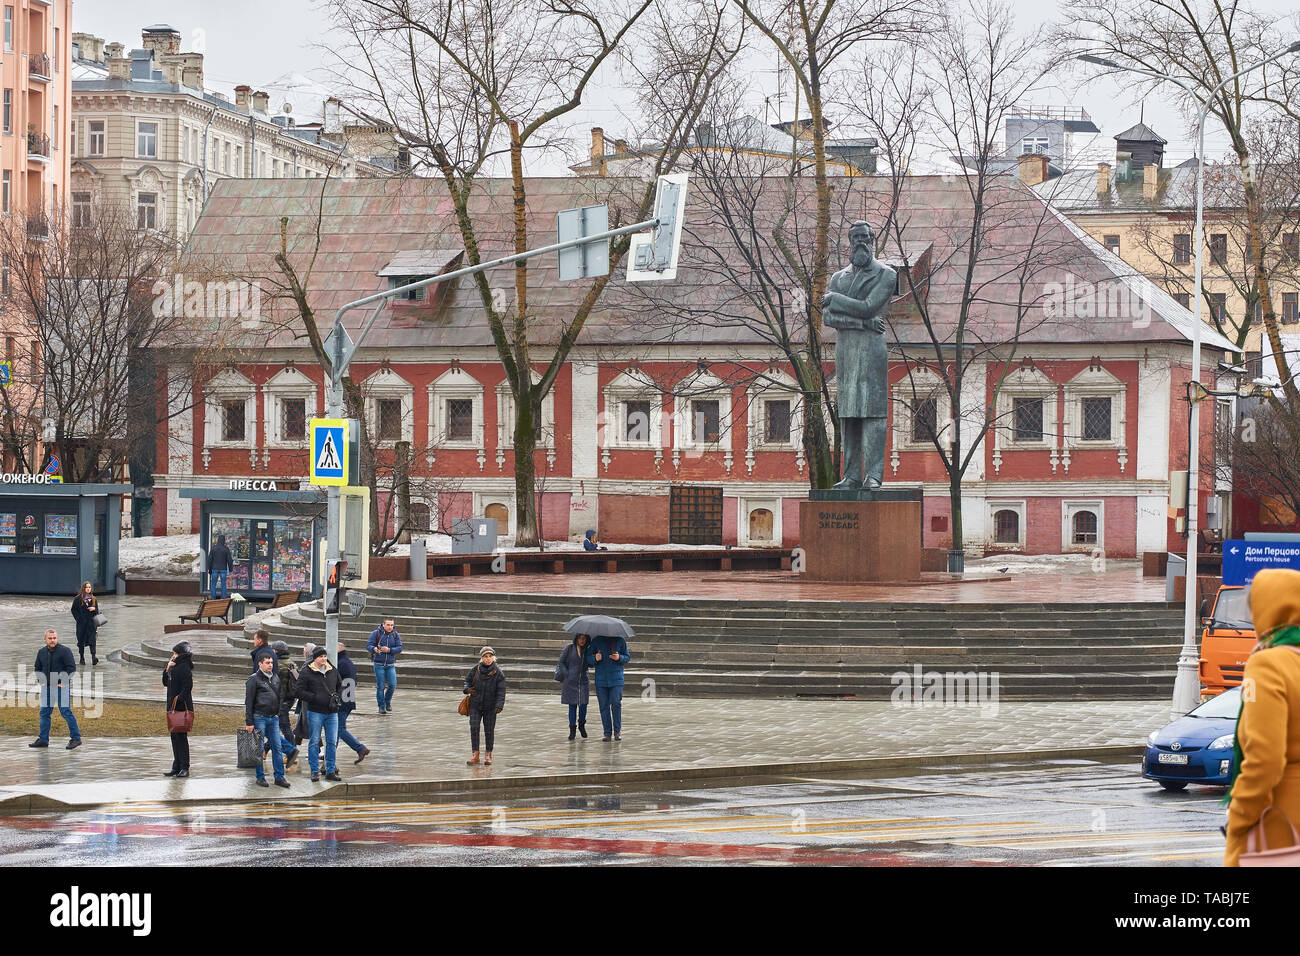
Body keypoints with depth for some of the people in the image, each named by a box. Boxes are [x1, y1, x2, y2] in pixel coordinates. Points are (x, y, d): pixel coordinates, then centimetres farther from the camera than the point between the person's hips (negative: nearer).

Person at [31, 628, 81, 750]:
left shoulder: (65, 651, -6)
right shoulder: (41, 652, 12)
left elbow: (72, 668, -9)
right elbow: (38, 669, 23)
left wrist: (63, 682, -13)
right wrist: (41, 681, 8)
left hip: (61, 686, -6)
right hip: (47, 687, 6)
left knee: (66, 712, -9)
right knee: (44, 713, 7)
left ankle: (76, 738, -3)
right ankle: (43, 739, 13)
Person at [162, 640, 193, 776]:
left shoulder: (184, 667, -12)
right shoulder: (174, 667, 17)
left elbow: (188, 686, -18)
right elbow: (165, 683, 19)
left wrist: (178, 699, -22)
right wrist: (167, 669, 6)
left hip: (181, 706, -9)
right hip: (173, 705, 9)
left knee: (181, 736, -8)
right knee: (174, 736, 10)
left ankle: (184, 768, -5)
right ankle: (177, 767, 14)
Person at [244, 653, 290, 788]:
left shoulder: (276, 677, 14)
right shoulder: (254, 679, -5)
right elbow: (248, 702, -8)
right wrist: (249, 722, -12)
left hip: (274, 717, 5)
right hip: (259, 717, -5)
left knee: (277, 747, 2)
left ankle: (279, 777, 5)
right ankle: (260, 777, 6)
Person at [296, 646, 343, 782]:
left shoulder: (333, 671, 10)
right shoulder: (306, 673, -4)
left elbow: (340, 686, 23)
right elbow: (301, 692, -8)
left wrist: (337, 698, 5)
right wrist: (316, 698, -15)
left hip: (332, 712, 4)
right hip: (315, 711, -4)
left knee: (332, 742, 4)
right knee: (314, 742, 0)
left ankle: (330, 771, 12)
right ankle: (315, 771, 7)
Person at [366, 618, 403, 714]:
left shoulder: (395, 635, 3)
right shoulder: (376, 633, -5)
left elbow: (399, 648, 0)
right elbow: (368, 645, -7)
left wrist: (389, 650, -17)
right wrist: (374, 649, -30)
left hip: (390, 664, 2)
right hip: (379, 664, -2)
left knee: (392, 685, -5)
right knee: (380, 686, -2)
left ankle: (387, 701, 21)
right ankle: (381, 706, 10)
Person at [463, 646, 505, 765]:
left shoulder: (498, 673, -7)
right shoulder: (475, 670, -3)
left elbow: (501, 691, -9)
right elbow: (468, 681, 10)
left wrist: (499, 705, -20)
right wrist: (467, 689, -13)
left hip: (490, 707, -1)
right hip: (475, 705, 1)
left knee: (489, 730, 4)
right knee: (474, 728, -6)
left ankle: (488, 754, 19)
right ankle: (475, 754, 1)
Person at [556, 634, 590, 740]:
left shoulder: (587, 650, 5)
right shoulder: (569, 648, -2)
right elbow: (561, 662, 3)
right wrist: (568, 675, -5)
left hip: (583, 681, 2)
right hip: (570, 682, -2)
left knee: (583, 704, -6)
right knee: (572, 706, 1)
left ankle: (581, 725, 20)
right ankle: (572, 729, 13)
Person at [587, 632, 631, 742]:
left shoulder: (620, 641, 6)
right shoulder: (596, 641, 7)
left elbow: (627, 657, 10)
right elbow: (588, 657, 9)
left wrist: (619, 658, -12)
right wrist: (595, 658, -13)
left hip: (616, 679, -1)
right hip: (601, 679, 1)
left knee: (616, 703, -10)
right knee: (604, 705, 1)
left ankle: (617, 731, 1)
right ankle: (607, 732, 7)